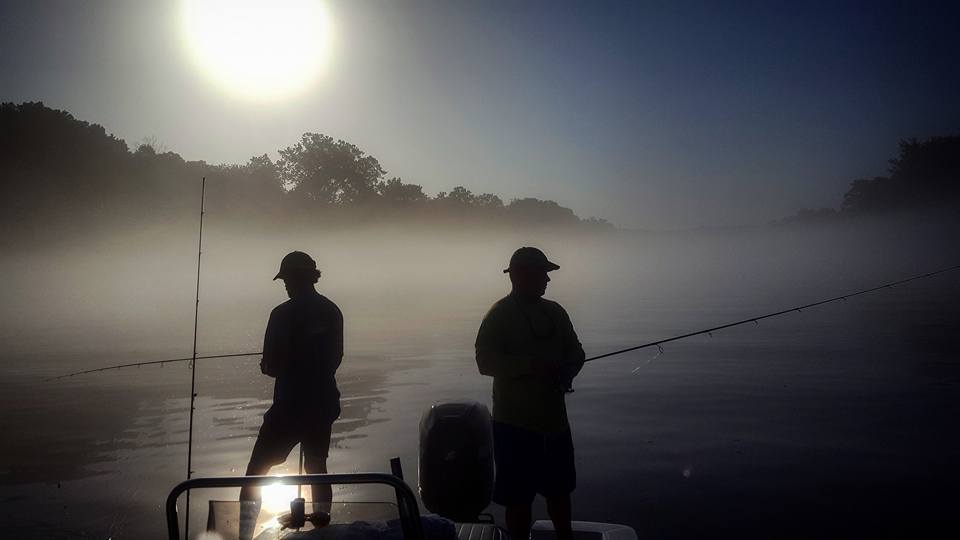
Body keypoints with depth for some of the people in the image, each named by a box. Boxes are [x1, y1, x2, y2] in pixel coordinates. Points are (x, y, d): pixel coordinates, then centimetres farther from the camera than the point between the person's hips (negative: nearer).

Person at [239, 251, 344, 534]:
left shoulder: (283, 314, -14)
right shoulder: (332, 311, 4)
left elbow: (272, 366, -14)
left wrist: (267, 366, 7)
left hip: (290, 405, -6)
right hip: (324, 403, 6)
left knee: (257, 469, 6)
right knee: (317, 467, 21)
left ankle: (245, 531, 3)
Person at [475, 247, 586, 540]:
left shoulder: (555, 312, 8)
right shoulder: (499, 315, -11)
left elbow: (576, 351, 12)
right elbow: (485, 361, -20)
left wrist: (568, 370, -10)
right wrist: (533, 365, -29)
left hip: (555, 420, 6)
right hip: (515, 424, -6)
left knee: (559, 489, 21)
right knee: (519, 497, 2)